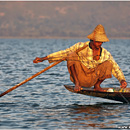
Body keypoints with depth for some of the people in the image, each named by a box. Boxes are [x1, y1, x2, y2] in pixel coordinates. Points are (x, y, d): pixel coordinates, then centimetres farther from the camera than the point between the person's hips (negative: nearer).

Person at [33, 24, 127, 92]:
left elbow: (116, 68, 1)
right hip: (80, 76, -2)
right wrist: (44, 58, -8)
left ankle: (97, 85, 2)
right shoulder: (81, 47, -6)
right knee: (72, 55, -22)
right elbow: (64, 53, -4)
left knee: (108, 64, -19)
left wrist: (122, 80, -18)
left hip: (93, 79, 2)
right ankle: (77, 83, -13)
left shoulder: (105, 54, 0)